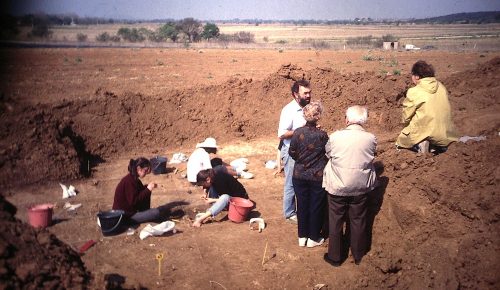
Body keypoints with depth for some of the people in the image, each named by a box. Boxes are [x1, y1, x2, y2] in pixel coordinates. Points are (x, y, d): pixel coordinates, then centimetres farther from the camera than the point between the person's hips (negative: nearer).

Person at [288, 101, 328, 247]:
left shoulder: (298, 133, -11)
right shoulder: (322, 135, -17)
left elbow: (292, 153, -1)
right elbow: (328, 155, -6)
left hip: (299, 175, 3)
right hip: (318, 177, -2)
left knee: (302, 206, 15)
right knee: (316, 207, 12)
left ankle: (302, 237, 26)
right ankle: (313, 238, 24)